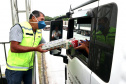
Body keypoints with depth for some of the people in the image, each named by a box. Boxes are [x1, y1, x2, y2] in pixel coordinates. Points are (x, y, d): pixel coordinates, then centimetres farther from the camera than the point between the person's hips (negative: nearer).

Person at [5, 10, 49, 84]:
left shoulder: (39, 32, 7)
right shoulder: (19, 27, -16)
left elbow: (43, 45, 15)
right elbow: (14, 48, -24)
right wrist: (35, 48, -27)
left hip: (29, 67, 7)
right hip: (15, 68, -6)